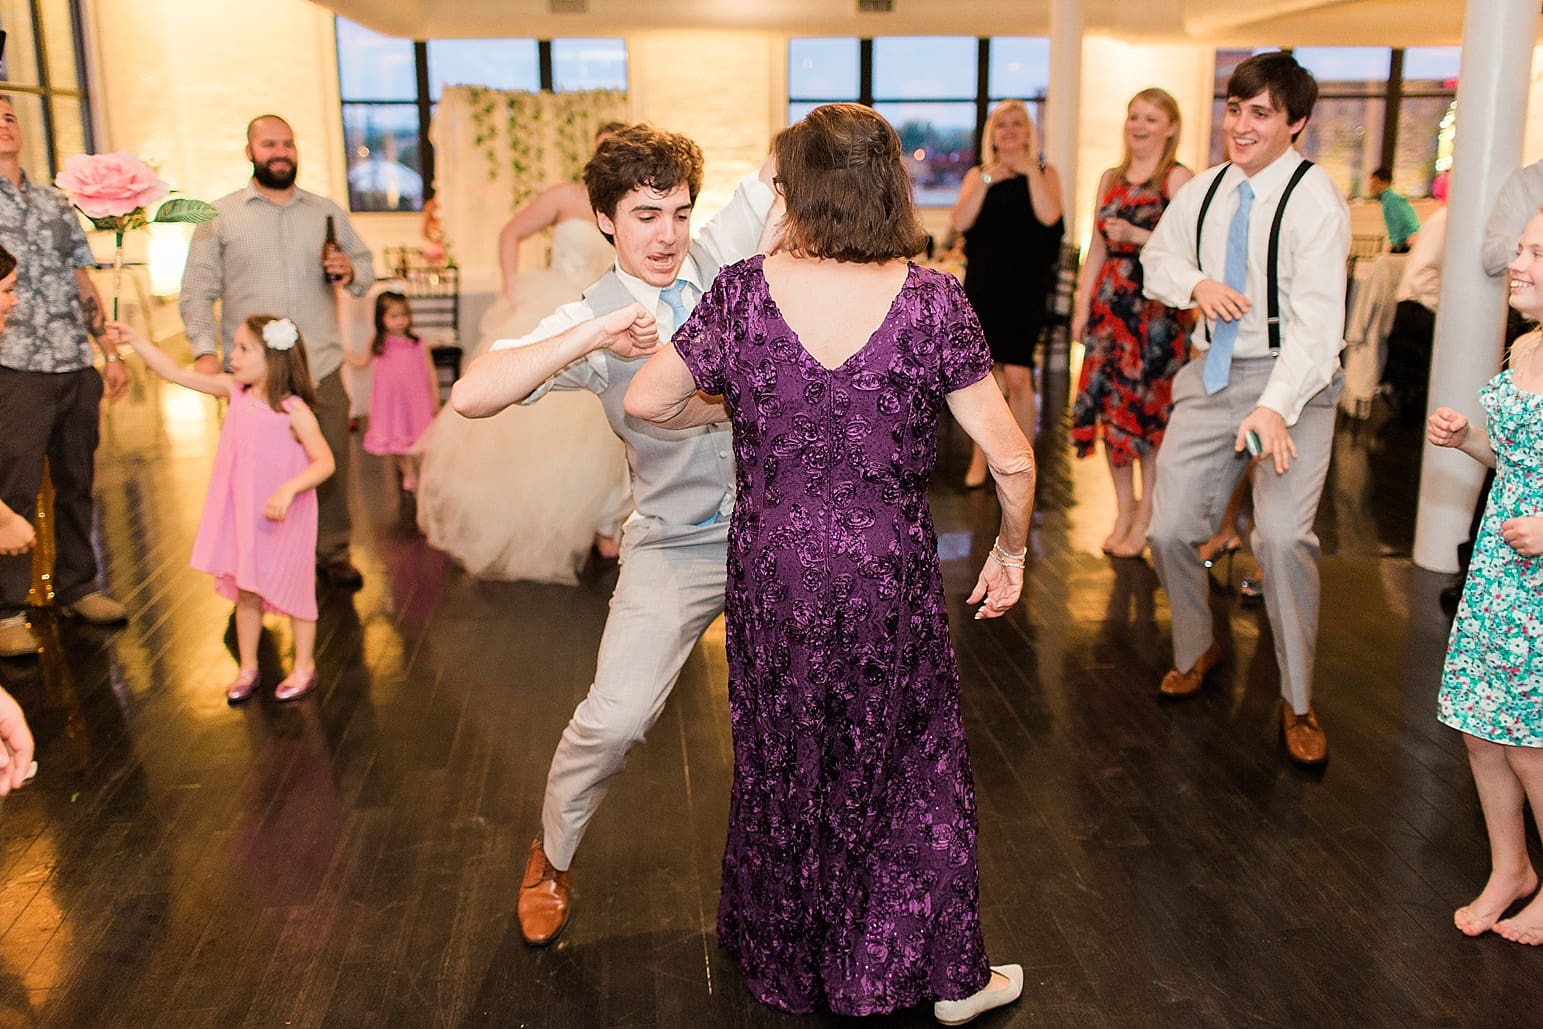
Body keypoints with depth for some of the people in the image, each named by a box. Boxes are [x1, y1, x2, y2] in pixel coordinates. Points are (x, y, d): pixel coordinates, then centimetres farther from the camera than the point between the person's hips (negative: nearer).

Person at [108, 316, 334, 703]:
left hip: (284, 521, -6)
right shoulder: (234, 392, 0)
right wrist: (136, 341, 0)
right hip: (241, 518, 6)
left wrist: (289, 490, -35)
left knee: (292, 592, 9)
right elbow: (177, 374, 4)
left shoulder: (294, 411, -18)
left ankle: (304, 667, 26)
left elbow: (324, 461, -23)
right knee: (246, 594, 15)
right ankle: (247, 668, 30)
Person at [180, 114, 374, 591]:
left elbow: (365, 262, 19)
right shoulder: (220, 216, 7)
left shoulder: (327, 211, 14)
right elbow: (197, 290, 3)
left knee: (331, 463, 2)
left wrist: (351, 272, -5)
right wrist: (205, 349, -10)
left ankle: (333, 553, 18)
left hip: (321, 367, 2)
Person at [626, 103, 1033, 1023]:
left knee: (780, 767, 21)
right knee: (912, 767, 19)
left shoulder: (744, 292, -9)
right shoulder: (931, 302, -12)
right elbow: (1011, 456, -12)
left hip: (772, 574, 1)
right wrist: (1011, 551, 5)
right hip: (889, 575, -1)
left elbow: (646, 402, 0)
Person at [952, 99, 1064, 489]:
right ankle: (980, 456, 18)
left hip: (1025, 286, -2)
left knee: (1017, 375, -8)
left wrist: (1030, 171, -12)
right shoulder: (977, 175, 10)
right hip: (982, 284, 2)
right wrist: (988, 180, -13)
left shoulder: (1044, 173, 6)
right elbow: (960, 221, -6)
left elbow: (1049, 216, -13)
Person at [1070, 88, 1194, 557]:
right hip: (1110, 302, 6)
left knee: (1148, 407, -2)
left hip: (1157, 307, -6)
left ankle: (1145, 517, 10)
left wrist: (1137, 235, -19)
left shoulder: (1178, 178, -4)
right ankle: (1123, 509, 20)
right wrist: (1082, 305, 11)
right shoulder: (1111, 179, 15)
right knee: (1108, 404, 6)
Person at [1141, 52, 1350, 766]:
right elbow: (1157, 256, 22)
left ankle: (1297, 702, 0)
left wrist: (1276, 406, -33)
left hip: (1293, 382, -5)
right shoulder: (1204, 190, 8)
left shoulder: (1313, 197, -13)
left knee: (1283, 535, -21)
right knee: (1170, 528, 2)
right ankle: (1197, 649, 32)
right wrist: (1196, 283, -2)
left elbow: (1317, 318, -20)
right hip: (1212, 377, 6)